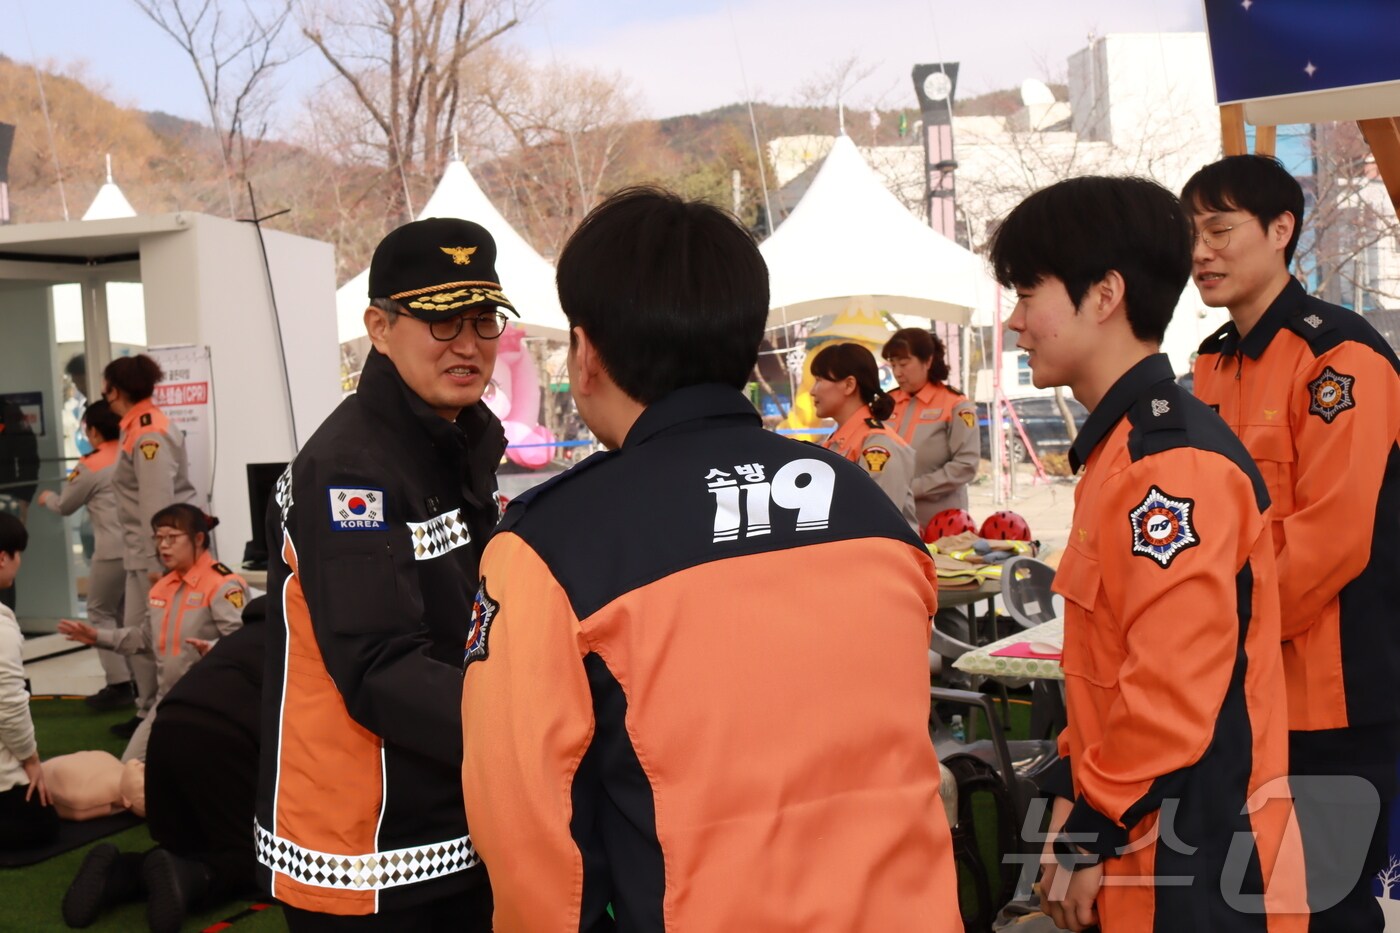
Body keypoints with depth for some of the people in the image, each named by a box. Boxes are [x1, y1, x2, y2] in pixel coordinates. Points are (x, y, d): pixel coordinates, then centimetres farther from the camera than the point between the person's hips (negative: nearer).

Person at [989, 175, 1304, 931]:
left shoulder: (1173, 463, -21)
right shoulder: (1121, 449, 9)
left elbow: (1173, 692, -24)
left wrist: (1093, 839, -13)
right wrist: (1075, 797, 10)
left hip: (1192, 867, -9)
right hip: (1139, 851, 9)